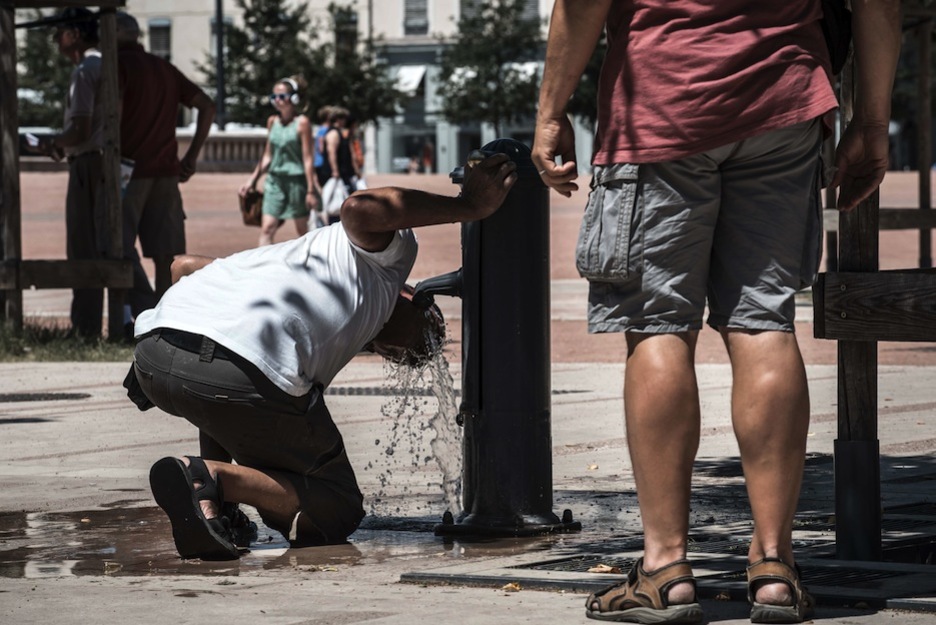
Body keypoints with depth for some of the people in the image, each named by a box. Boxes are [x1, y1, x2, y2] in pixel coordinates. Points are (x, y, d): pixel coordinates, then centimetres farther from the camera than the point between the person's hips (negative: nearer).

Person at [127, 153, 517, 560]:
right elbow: (360, 209, -3)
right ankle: (212, 476, -13)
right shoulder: (390, 252, 21)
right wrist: (467, 207, 4)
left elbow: (185, 265, 39)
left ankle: (212, 505, 21)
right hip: (244, 371, -8)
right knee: (336, 511, 11)